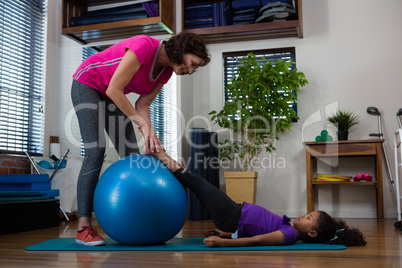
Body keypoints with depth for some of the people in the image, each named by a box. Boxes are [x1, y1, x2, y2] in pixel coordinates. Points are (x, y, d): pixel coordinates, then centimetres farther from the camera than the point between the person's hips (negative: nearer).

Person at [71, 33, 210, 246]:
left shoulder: (167, 70, -6)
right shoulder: (144, 46, -31)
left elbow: (142, 104, -6)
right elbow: (113, 90, -30)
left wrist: (149, 133, -22)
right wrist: (143, 124, -26)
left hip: (112, 95, 8)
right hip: (87, 84, -8)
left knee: (132, 155, -3)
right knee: (96, 151, -20)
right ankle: (84, 228, -17)